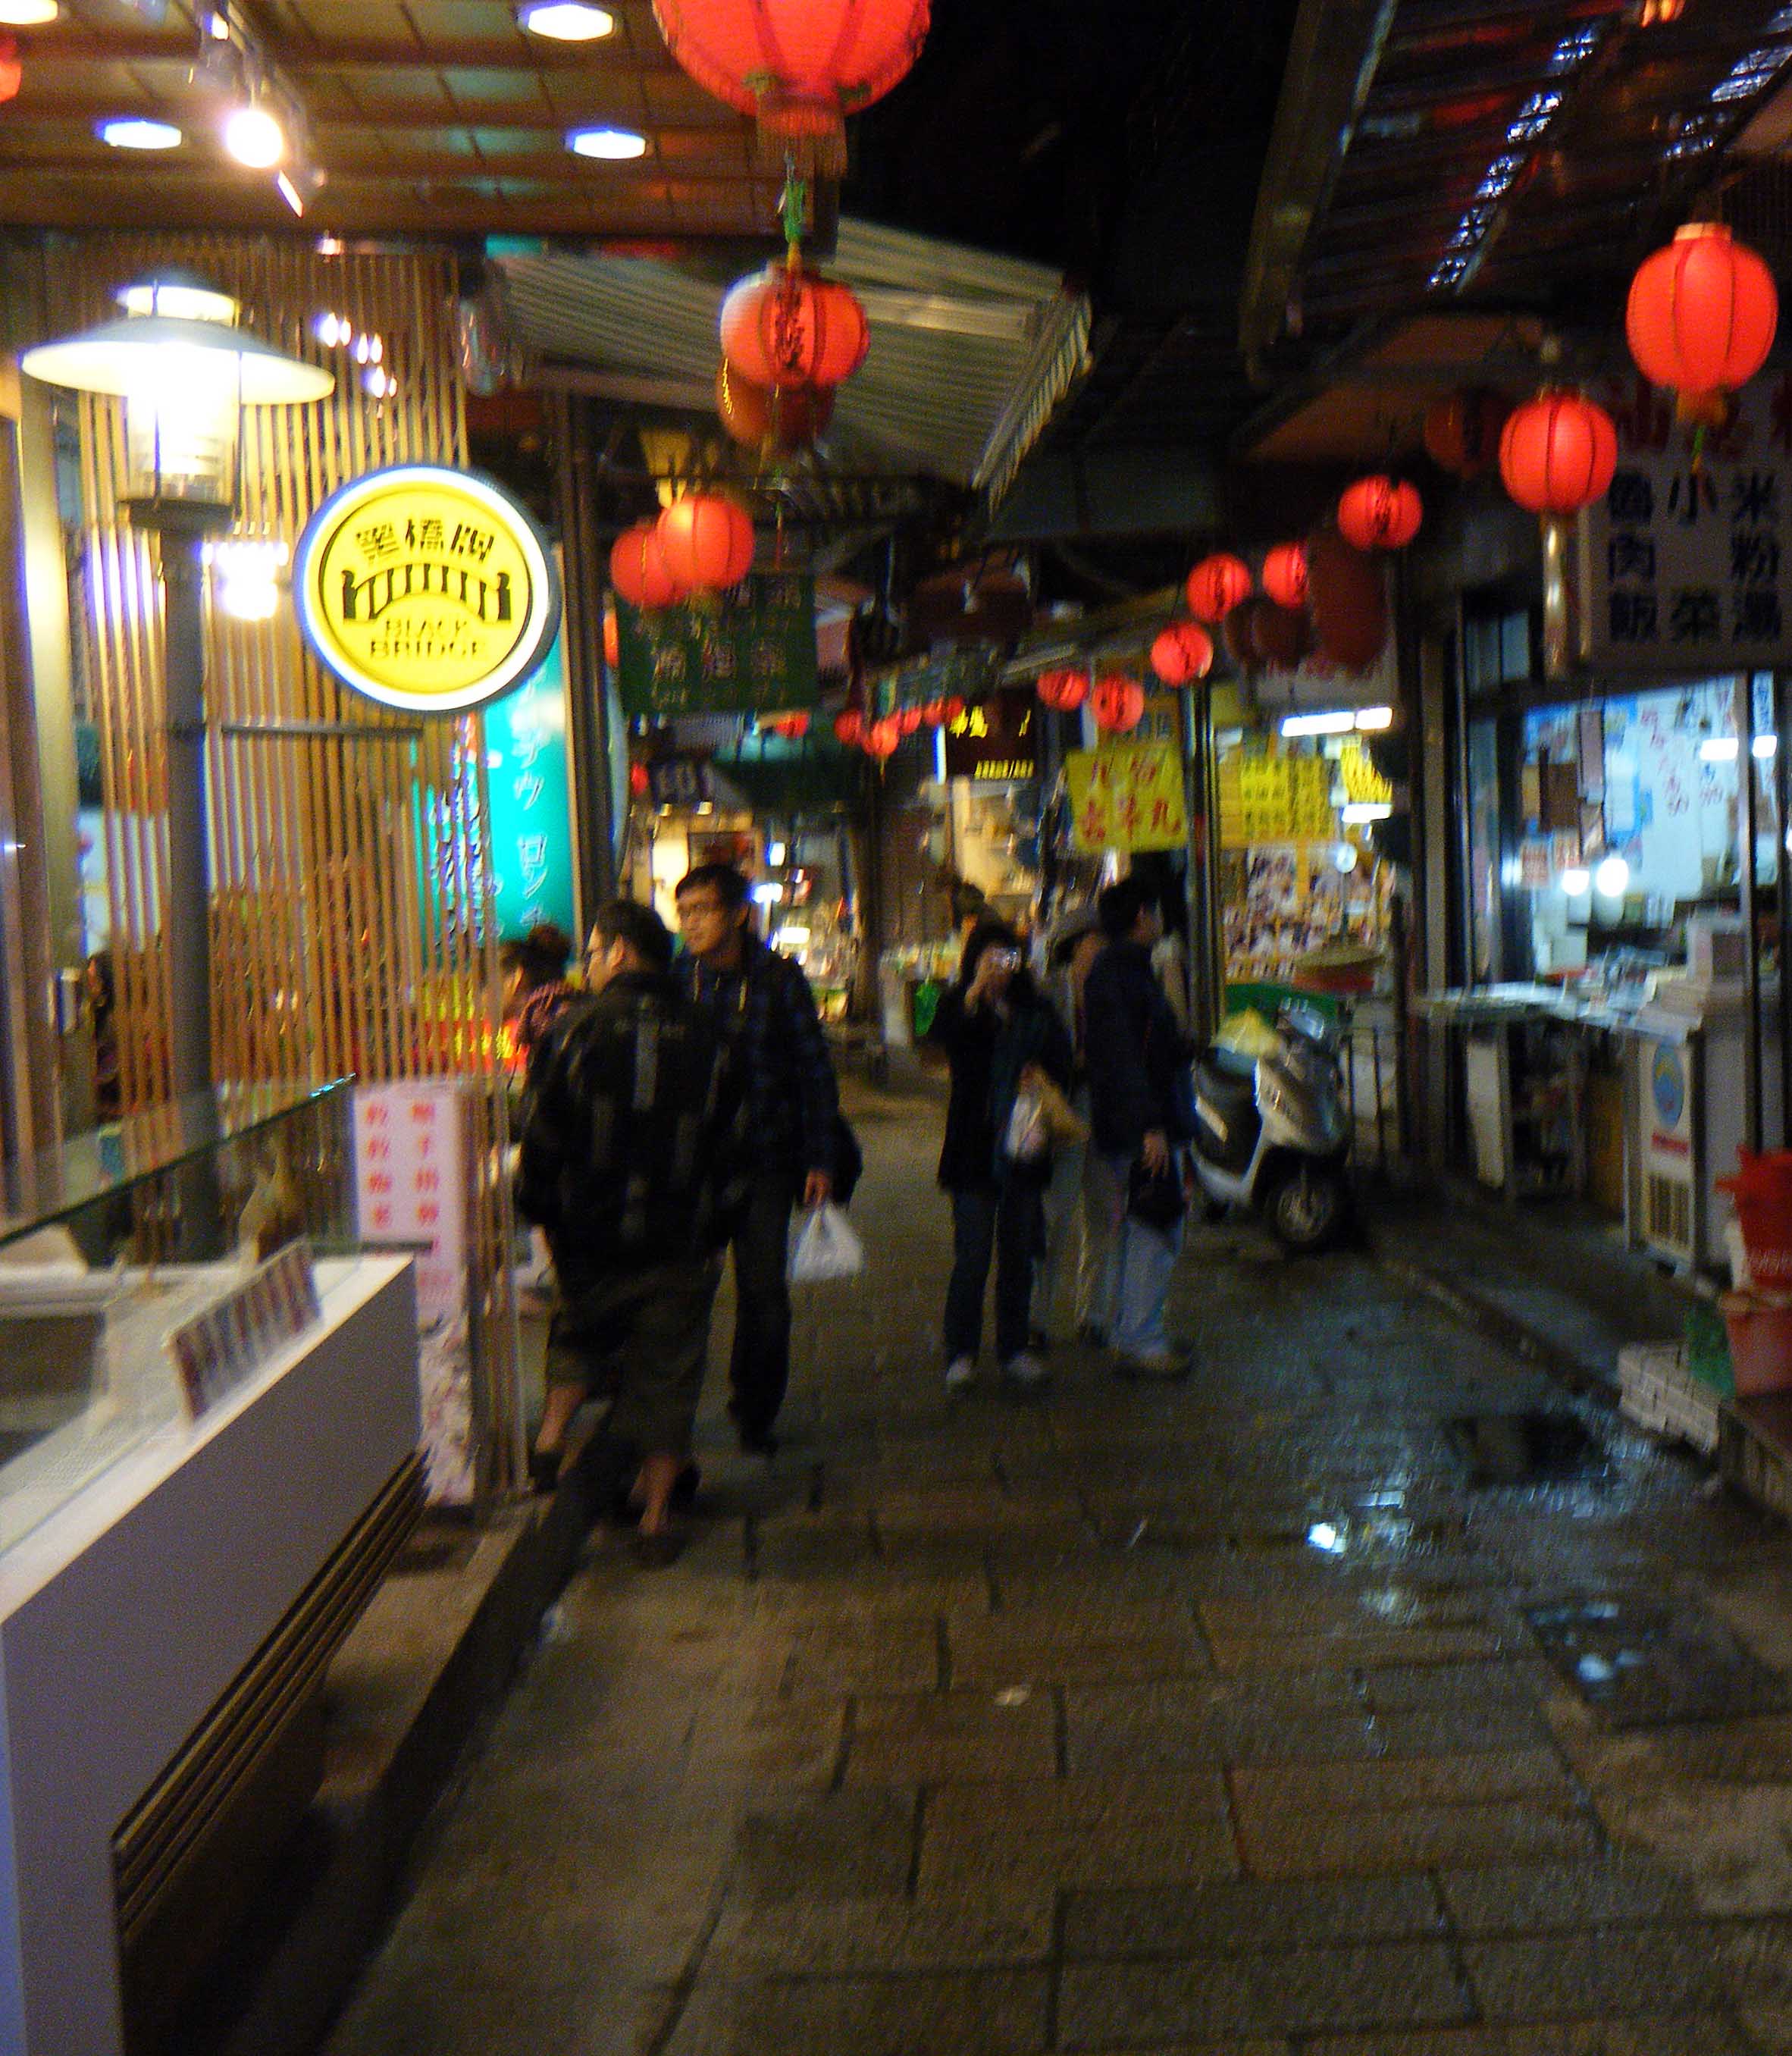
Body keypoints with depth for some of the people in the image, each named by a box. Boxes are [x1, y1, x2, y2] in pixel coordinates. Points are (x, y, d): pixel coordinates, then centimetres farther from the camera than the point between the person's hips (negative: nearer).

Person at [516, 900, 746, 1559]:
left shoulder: (574, 1028, -7)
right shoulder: (706, 1037, 1)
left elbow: (543, 1134, -4)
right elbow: (733, 1141, 5)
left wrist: (542, 1210, 9)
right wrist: (715, 1229, 13)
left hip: (591, 1235, -1)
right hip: (682, 1244, 1)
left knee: (582, 1330, 26)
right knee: (667, 1373, 9)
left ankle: (552, 1434, 10)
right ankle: (656, 1513, 15)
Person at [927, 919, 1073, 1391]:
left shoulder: (1036, 1009, 10)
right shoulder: (957, 1005, 0)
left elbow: (1061, 1062, 11)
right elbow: (944, 1039, -21)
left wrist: (1038, 1072, -10)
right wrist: (975, 995, -32)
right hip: (975, 1148, -3)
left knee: (1019, 1253, 9)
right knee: (972, 1257, -4)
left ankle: (1015, 1347, 19)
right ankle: (961, 1353, 4)